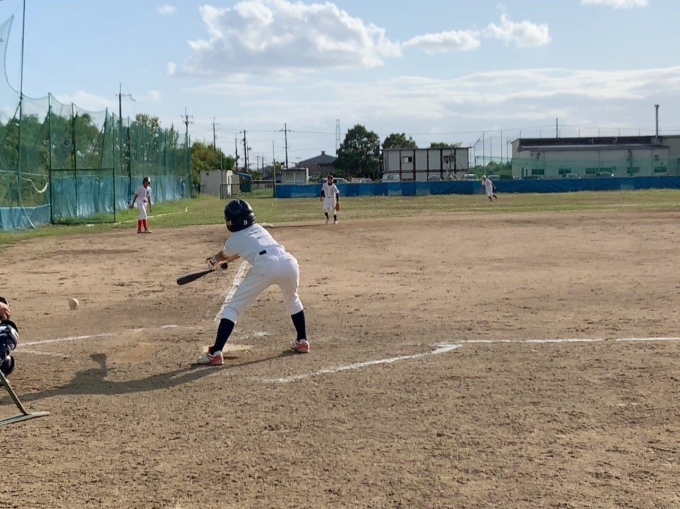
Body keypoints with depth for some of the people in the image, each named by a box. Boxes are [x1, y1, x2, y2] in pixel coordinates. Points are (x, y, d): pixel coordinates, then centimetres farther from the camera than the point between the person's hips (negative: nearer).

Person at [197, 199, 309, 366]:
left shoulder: (233, 240, 21)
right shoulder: (259, 228, 34)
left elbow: (223, 256, 45)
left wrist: (215, 259, 70)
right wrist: (219, 259, 69)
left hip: (265, 266, -5)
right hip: (289, 262, 5)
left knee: (233, 307, 5)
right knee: (292, 300, 35)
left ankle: (216, 353, -3)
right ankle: (302, 341, 38)